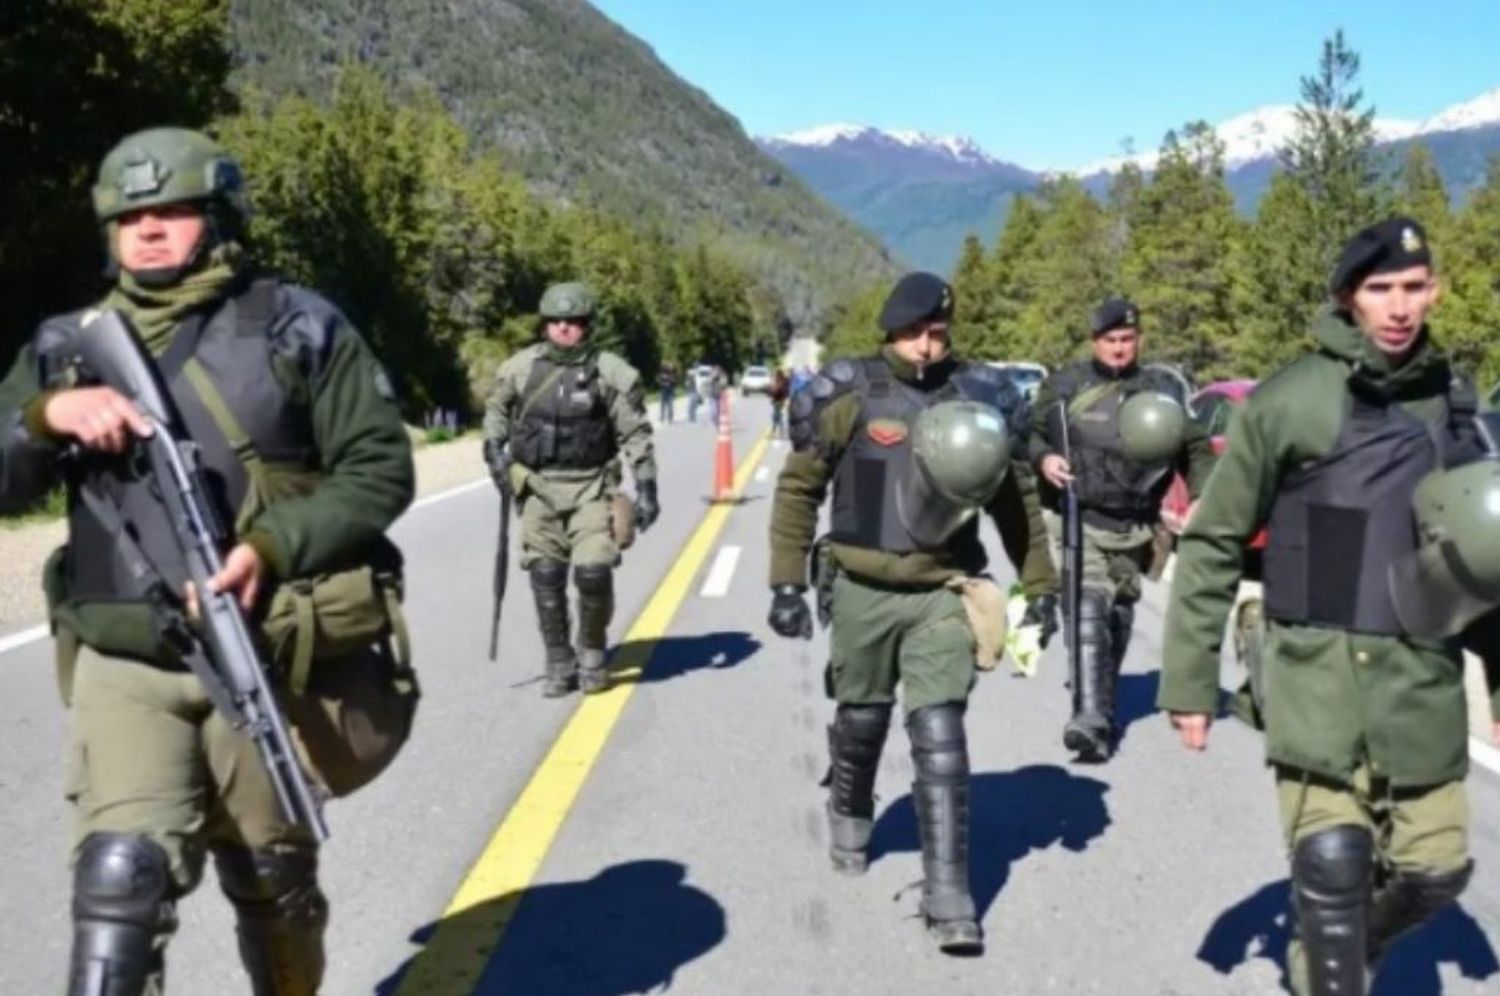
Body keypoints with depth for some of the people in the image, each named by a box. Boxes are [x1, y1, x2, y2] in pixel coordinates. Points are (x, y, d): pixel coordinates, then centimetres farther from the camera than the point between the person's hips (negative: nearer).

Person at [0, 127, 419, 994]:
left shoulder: (295, 327, -1)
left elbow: (381, 467, -4)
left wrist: (273, 547, -18)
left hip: (267, 661, -1)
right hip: (125, 666, 2)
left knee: (272, 881, 14)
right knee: (120, 876, -13)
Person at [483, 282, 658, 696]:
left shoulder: (611, 372, -5)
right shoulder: (521, 367, 2)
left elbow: (635, 434, -4)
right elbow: (496, 409, 19)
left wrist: (646, 488, -9)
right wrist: (494, 449, 4)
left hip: (591, 487, -2)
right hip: (539, 487, 3)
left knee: (593, 571, -14)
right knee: (545, 579, 3)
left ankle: (592, 653, 12)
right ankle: (559, 665, 17)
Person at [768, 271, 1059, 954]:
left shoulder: (976, 399, 0)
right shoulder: (850, 397, -6)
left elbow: (1015, 500, 9)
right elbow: (798, 487, 0)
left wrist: (1040, 587, 9)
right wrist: (787, 583, -4)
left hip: (941, 593, 0)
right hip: (862, 590, 0)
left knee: (940, 739, -6)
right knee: (860, 723, 17)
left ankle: (948, 895, 0)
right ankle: (849, 817, 48)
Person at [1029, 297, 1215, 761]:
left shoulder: (1162, 391, 8)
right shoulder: (1066, 386, 2)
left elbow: (1196, 448, 13)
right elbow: (1030, 432, 10)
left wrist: (1203, 497, -1)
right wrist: (1042, 458, -12)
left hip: (1134, 527, 4)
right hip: (1082, 520, -3)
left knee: (1120, 614, 15)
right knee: (1088, 609, -20)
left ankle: (1101, 705, 35)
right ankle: (1091, 716, -26)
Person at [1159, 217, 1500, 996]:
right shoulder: (1292, 399, -7)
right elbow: (1212, 544, -3)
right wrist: (1190, 677, -5)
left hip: (1423, 680, 5)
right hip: (1320, 673, -5)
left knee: (1435, 866, 9)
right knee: (1333, 864, -6)